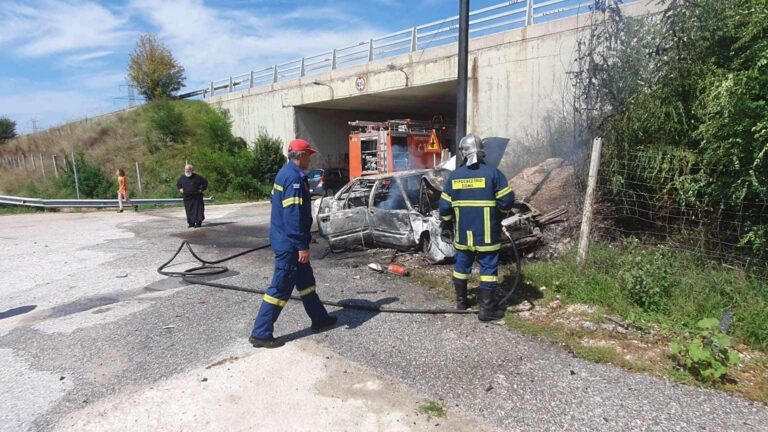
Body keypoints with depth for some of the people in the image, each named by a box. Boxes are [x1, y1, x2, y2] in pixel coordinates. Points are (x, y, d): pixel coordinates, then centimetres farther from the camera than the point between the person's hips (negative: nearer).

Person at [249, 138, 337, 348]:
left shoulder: (285, 173, 12)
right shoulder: (294, 177, -19)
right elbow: (294, 215, -25)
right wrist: (302, 246, -22)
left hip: (284, 238, 11)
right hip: (290, 242, -11)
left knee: (305, 280, 19)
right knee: (281, 287, -4)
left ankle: (319, 317, 32)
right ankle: (260, 333, 4)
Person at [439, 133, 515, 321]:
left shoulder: (454, 176, 2)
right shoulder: (492, 173, -9)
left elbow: (444, 206, 4)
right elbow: (507, 201, -9)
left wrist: (447, 221, 22)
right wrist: (499, 209, 12)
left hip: (462, 232, 4)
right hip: (486, 233, -4)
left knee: (462, 265, 17)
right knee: (488, 267, 4)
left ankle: (461, 301, 30)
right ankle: (487, 309, 7)